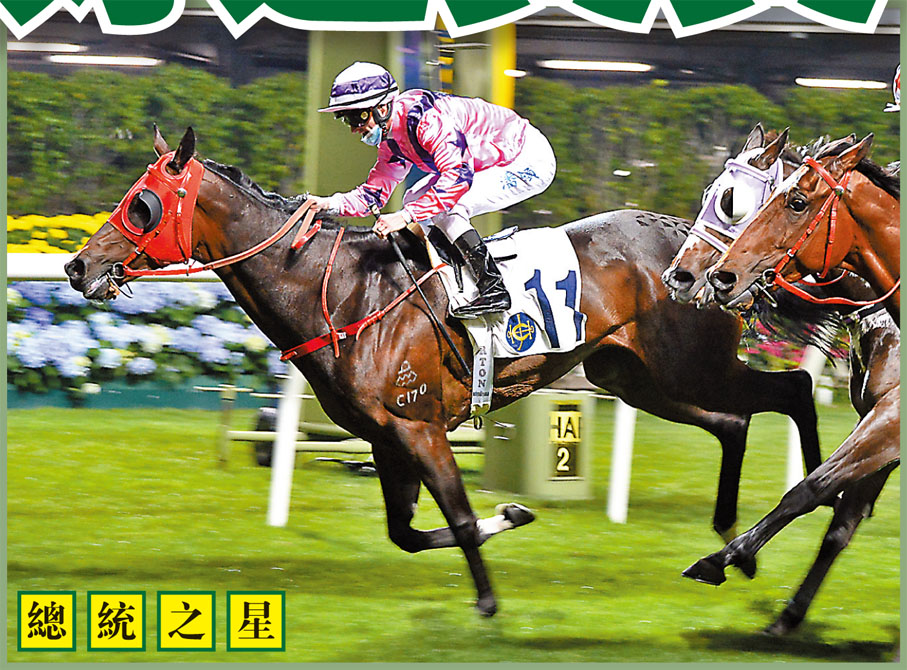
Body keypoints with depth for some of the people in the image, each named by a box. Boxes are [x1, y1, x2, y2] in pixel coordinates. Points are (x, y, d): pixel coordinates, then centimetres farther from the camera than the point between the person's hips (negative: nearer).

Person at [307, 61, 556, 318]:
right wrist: (329, 204, -9)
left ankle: (494, 289, -20)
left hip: (530, 162, -10)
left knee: (446, 207, -24)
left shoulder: (426, 116, -28)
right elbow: (374, 194, 9)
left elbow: (457, 177, -37)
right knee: (415, 200, 5)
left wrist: (405, 217, -39)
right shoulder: (392, 139, 3)